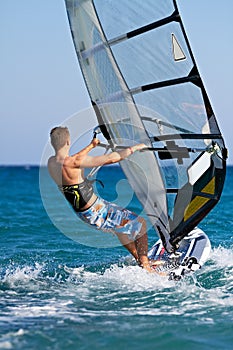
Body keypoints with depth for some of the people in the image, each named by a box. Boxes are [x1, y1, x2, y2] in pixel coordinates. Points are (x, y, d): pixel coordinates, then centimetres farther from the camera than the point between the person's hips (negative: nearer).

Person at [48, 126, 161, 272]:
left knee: (120, 224, 33)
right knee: (140, 223, 4)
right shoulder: (70, 163, -28)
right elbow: (110, 159, -26)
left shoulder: (51, 162, -3)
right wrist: (134, 148, -13)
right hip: (96, 213, -9)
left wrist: (91, 146, 32)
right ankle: (145, 265, 9)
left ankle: (139, 259, 42)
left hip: (82, 213, 9)